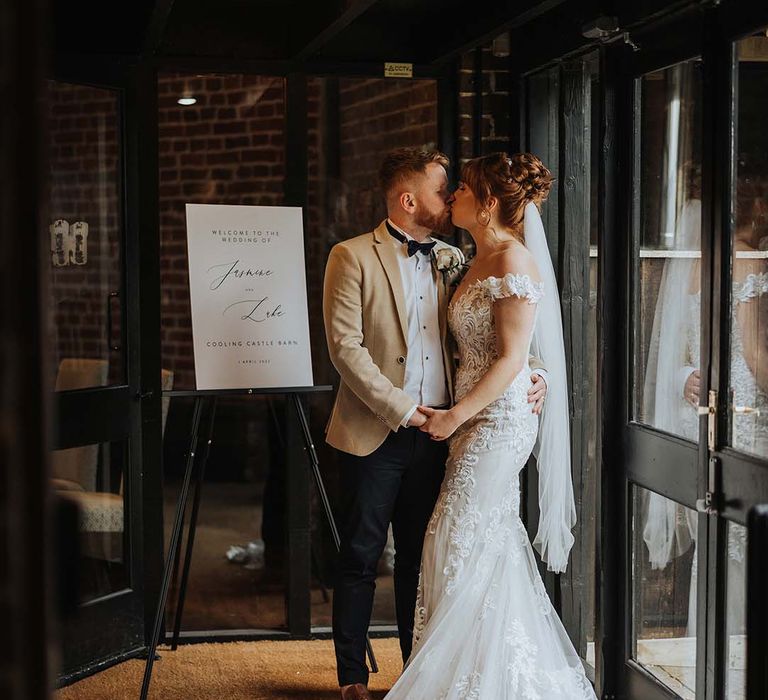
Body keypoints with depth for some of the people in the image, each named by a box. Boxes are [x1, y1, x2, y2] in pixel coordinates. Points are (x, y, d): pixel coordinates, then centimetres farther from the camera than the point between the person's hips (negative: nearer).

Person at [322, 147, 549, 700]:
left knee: (420, 557, 13)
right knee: (361, 557, 4)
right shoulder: (353, 257, -5)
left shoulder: (452, 260, 11)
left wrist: (533, 371, -5)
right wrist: (402, 409, -16)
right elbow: (345, 347, -12)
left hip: (436, 434, 5)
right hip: (376, 433, -4)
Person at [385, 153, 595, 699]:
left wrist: (455, 416, -17)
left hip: (498, 422, -9)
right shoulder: (482, 261, 14)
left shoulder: (513, 261, -15)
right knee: (492, 546, 13)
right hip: (477, 421, 9)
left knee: (465, 546, -5)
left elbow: (512, 358, -19)